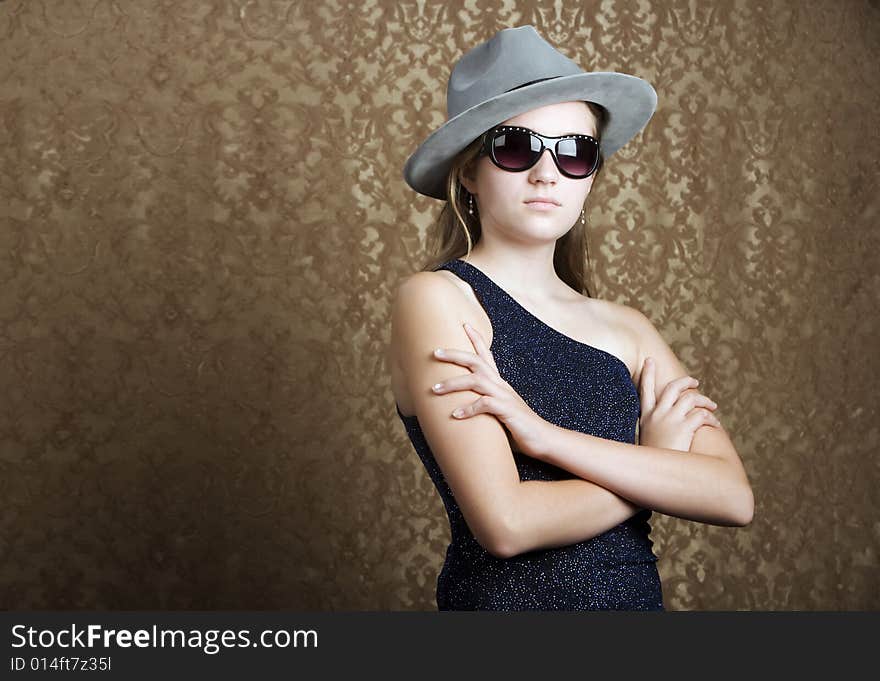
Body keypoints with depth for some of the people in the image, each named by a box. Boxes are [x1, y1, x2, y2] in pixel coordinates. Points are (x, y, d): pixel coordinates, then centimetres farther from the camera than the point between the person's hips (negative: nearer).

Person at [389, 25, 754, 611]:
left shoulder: (627, 328, 1)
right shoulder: (437, 297, -12)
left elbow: (735, 498, -11)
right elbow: (505, 524, -21)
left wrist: (546, 436, -21)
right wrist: (658, 462, -8)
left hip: (640, 595, 4)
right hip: (504, 598, -4)